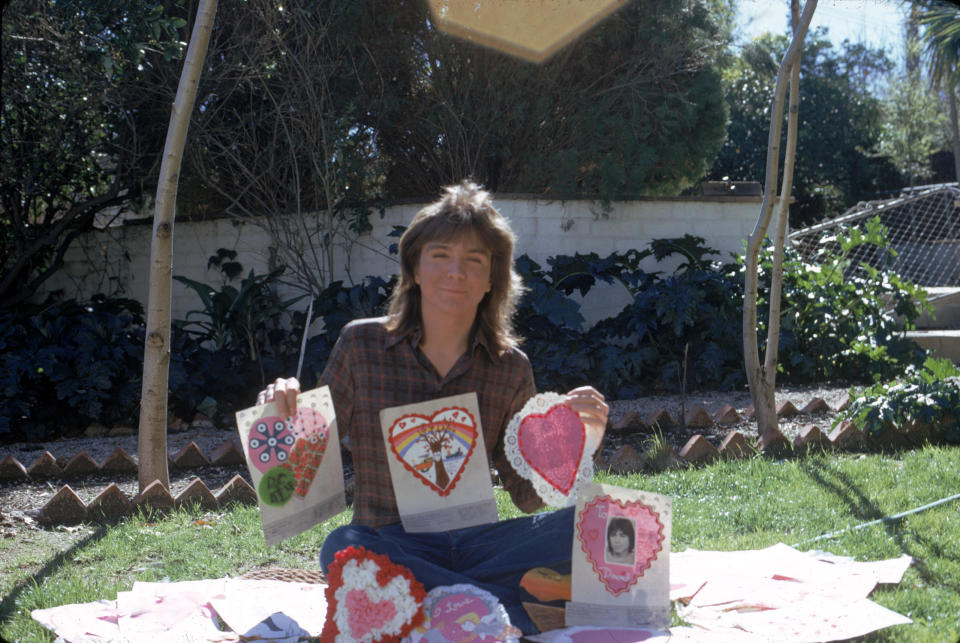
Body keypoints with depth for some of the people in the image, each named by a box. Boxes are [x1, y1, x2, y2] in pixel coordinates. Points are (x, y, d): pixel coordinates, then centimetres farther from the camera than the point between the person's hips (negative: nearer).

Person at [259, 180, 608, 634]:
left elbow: (530, 494, 8)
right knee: (342, 547, -36)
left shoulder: (510, 368, 6)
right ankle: (520, 610, -30)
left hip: (474, 541, 2)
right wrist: (283, 413, -12)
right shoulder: (362, 345, 2)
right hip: (389, 543, -1)